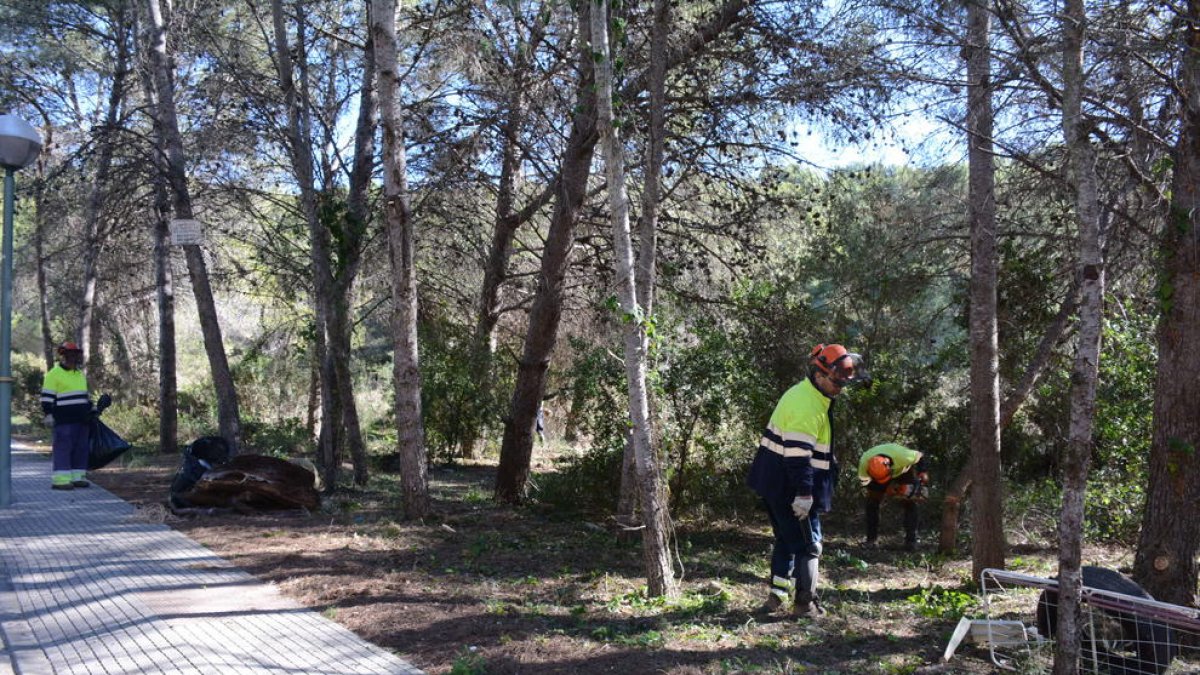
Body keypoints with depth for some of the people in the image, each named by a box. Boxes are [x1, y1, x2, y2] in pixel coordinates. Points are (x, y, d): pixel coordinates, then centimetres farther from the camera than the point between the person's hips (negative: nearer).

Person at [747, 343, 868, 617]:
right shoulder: (808, 406, -21)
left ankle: (777, 595, 24)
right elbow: (798, 454, -27)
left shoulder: (803, 394, 12)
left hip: (775, 484, 10)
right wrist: (804, 494, -26)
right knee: (808, 544, 1)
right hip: (790, 488, -10)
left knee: (787, 538, 19)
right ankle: (805, 602, 8)